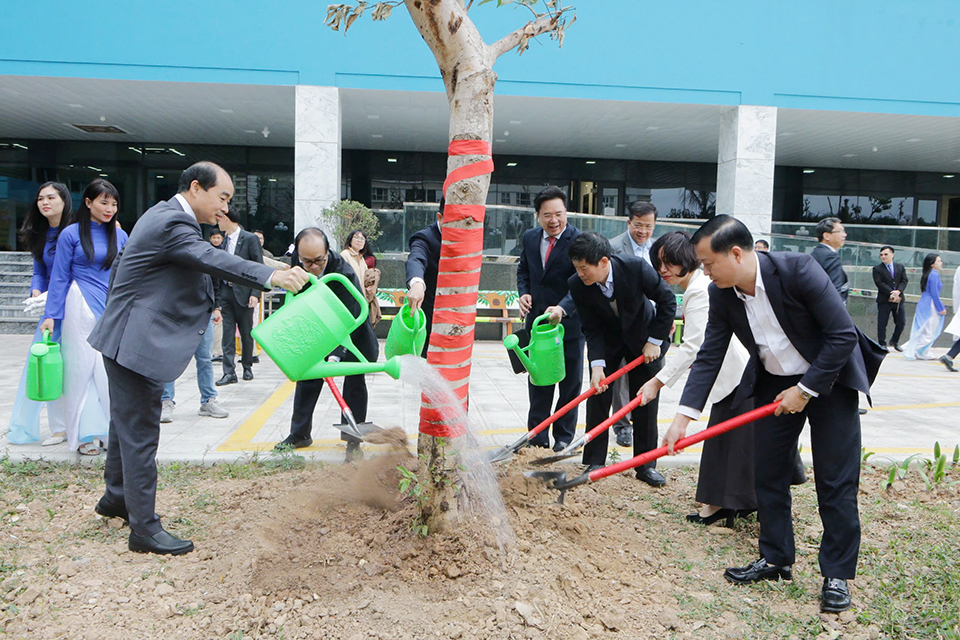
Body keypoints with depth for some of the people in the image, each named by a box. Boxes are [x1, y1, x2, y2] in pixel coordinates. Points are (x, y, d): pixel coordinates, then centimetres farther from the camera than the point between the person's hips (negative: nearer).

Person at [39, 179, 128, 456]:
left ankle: (110, 430, 9)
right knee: (82, 368, 2)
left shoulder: (120, 235, 9)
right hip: (81, 309, -2)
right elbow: (60, 277, 2)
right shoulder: (71, 234, 0)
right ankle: (84, 435, 10)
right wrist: (51, 315, -2)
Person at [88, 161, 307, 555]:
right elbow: (211, 259, -37)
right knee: (140, 432, -4)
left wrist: (201, 306, 26)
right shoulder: (171, 223, -21)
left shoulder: (166, 215, 14)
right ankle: (144, 528, 5)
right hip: (136, 344, -11)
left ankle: (116, 497, 40)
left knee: (127, 422, 23)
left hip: (128, 342, 11)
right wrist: (272, 276, -49)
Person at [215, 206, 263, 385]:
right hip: (226, 291, 5)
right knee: (228, 333, 1)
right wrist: (217, 293, 8)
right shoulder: (224, 241, 11)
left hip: (243, 292, -5)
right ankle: (229, 372, 3)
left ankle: (247, 367, 24)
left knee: (246, 333, 7)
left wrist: (255, 294, -16)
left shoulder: (250, 239, -6)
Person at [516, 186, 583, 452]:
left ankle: (564, 436, 25)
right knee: (538, 380, 14)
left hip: (569, 321, -5)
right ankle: (538, 436, 26)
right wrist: (523, 293, -2)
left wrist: (562, 309, -39)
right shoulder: (530, 238, 3)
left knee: (570, 382, 9)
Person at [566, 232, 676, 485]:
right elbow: (591, 329, -17)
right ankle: (594, 462, 9)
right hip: (606, 339, 1)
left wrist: (654, 341, -16)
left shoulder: (636, 267, -30)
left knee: (646, 400, 0)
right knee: (597, 396, -3)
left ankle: (646, 465, 11)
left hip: (642, 335, -1)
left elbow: (667, 300, -16)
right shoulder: (577, 285, -24)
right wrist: (597, 364, -28)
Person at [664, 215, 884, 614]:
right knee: (768, 474, 7)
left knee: (836, 482, -2)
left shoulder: (798, 270, -28)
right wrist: (683, 417, -13)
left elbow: (843, 335, -23)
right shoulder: (722, 294, -13)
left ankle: (836, 575, 12)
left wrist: (805, 389, -20)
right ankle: (775, 560, 24)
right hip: (774, 383, 5)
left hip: (829, 378, -5)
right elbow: (708, 357, -8)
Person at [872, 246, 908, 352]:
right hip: (884, 300, -3)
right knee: (882, 324, -2)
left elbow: (904, 281, 4)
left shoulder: (900, 267, 14)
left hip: (899, 299, 4)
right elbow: (880, 283, -9)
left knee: (901, 322, 6)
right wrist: (891, 294, -18)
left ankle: (894, 341, 25)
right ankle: (882, 344, 8)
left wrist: (898, 291, -15)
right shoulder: (877, 269, 1)